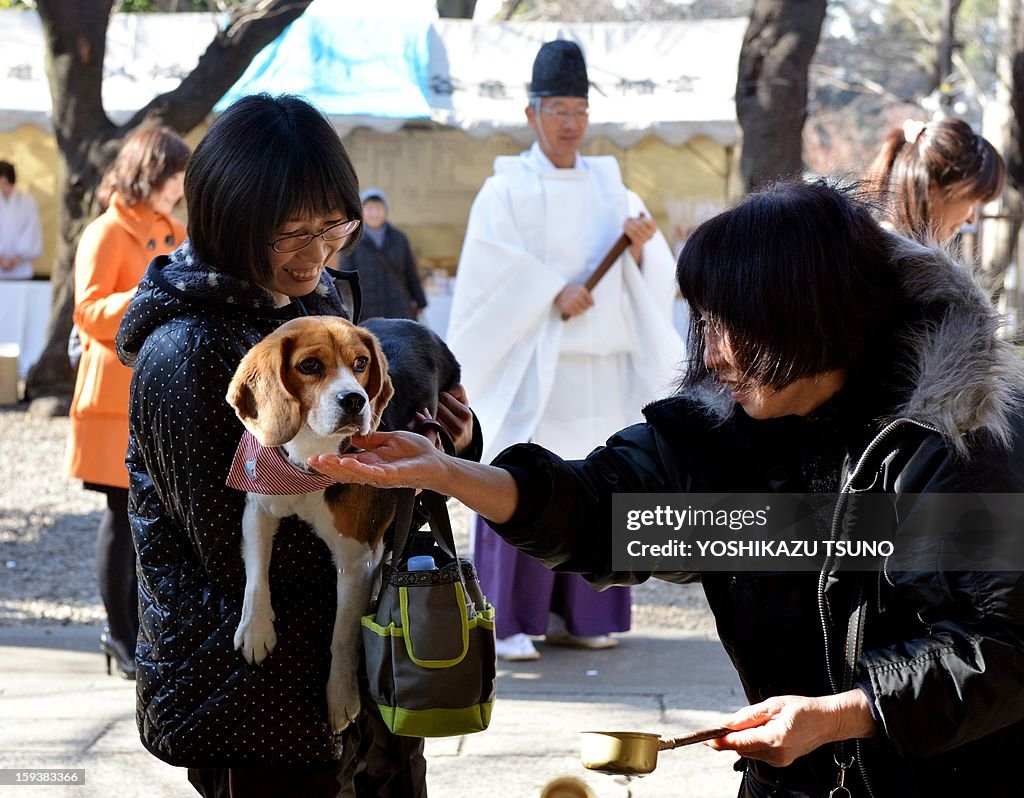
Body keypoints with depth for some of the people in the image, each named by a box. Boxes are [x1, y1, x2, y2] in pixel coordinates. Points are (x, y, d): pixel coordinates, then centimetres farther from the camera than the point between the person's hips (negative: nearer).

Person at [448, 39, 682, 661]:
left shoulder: (610, 189, 12)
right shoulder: (505, 191, -1)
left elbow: (654, 274, 6)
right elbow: (492, 271, -11)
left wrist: (642, 244, -14)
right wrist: (553, 293, -20)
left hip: (599, 367, 5)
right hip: (532, 366, -5)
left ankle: (574, 615, 13)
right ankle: (508, 622, -2)